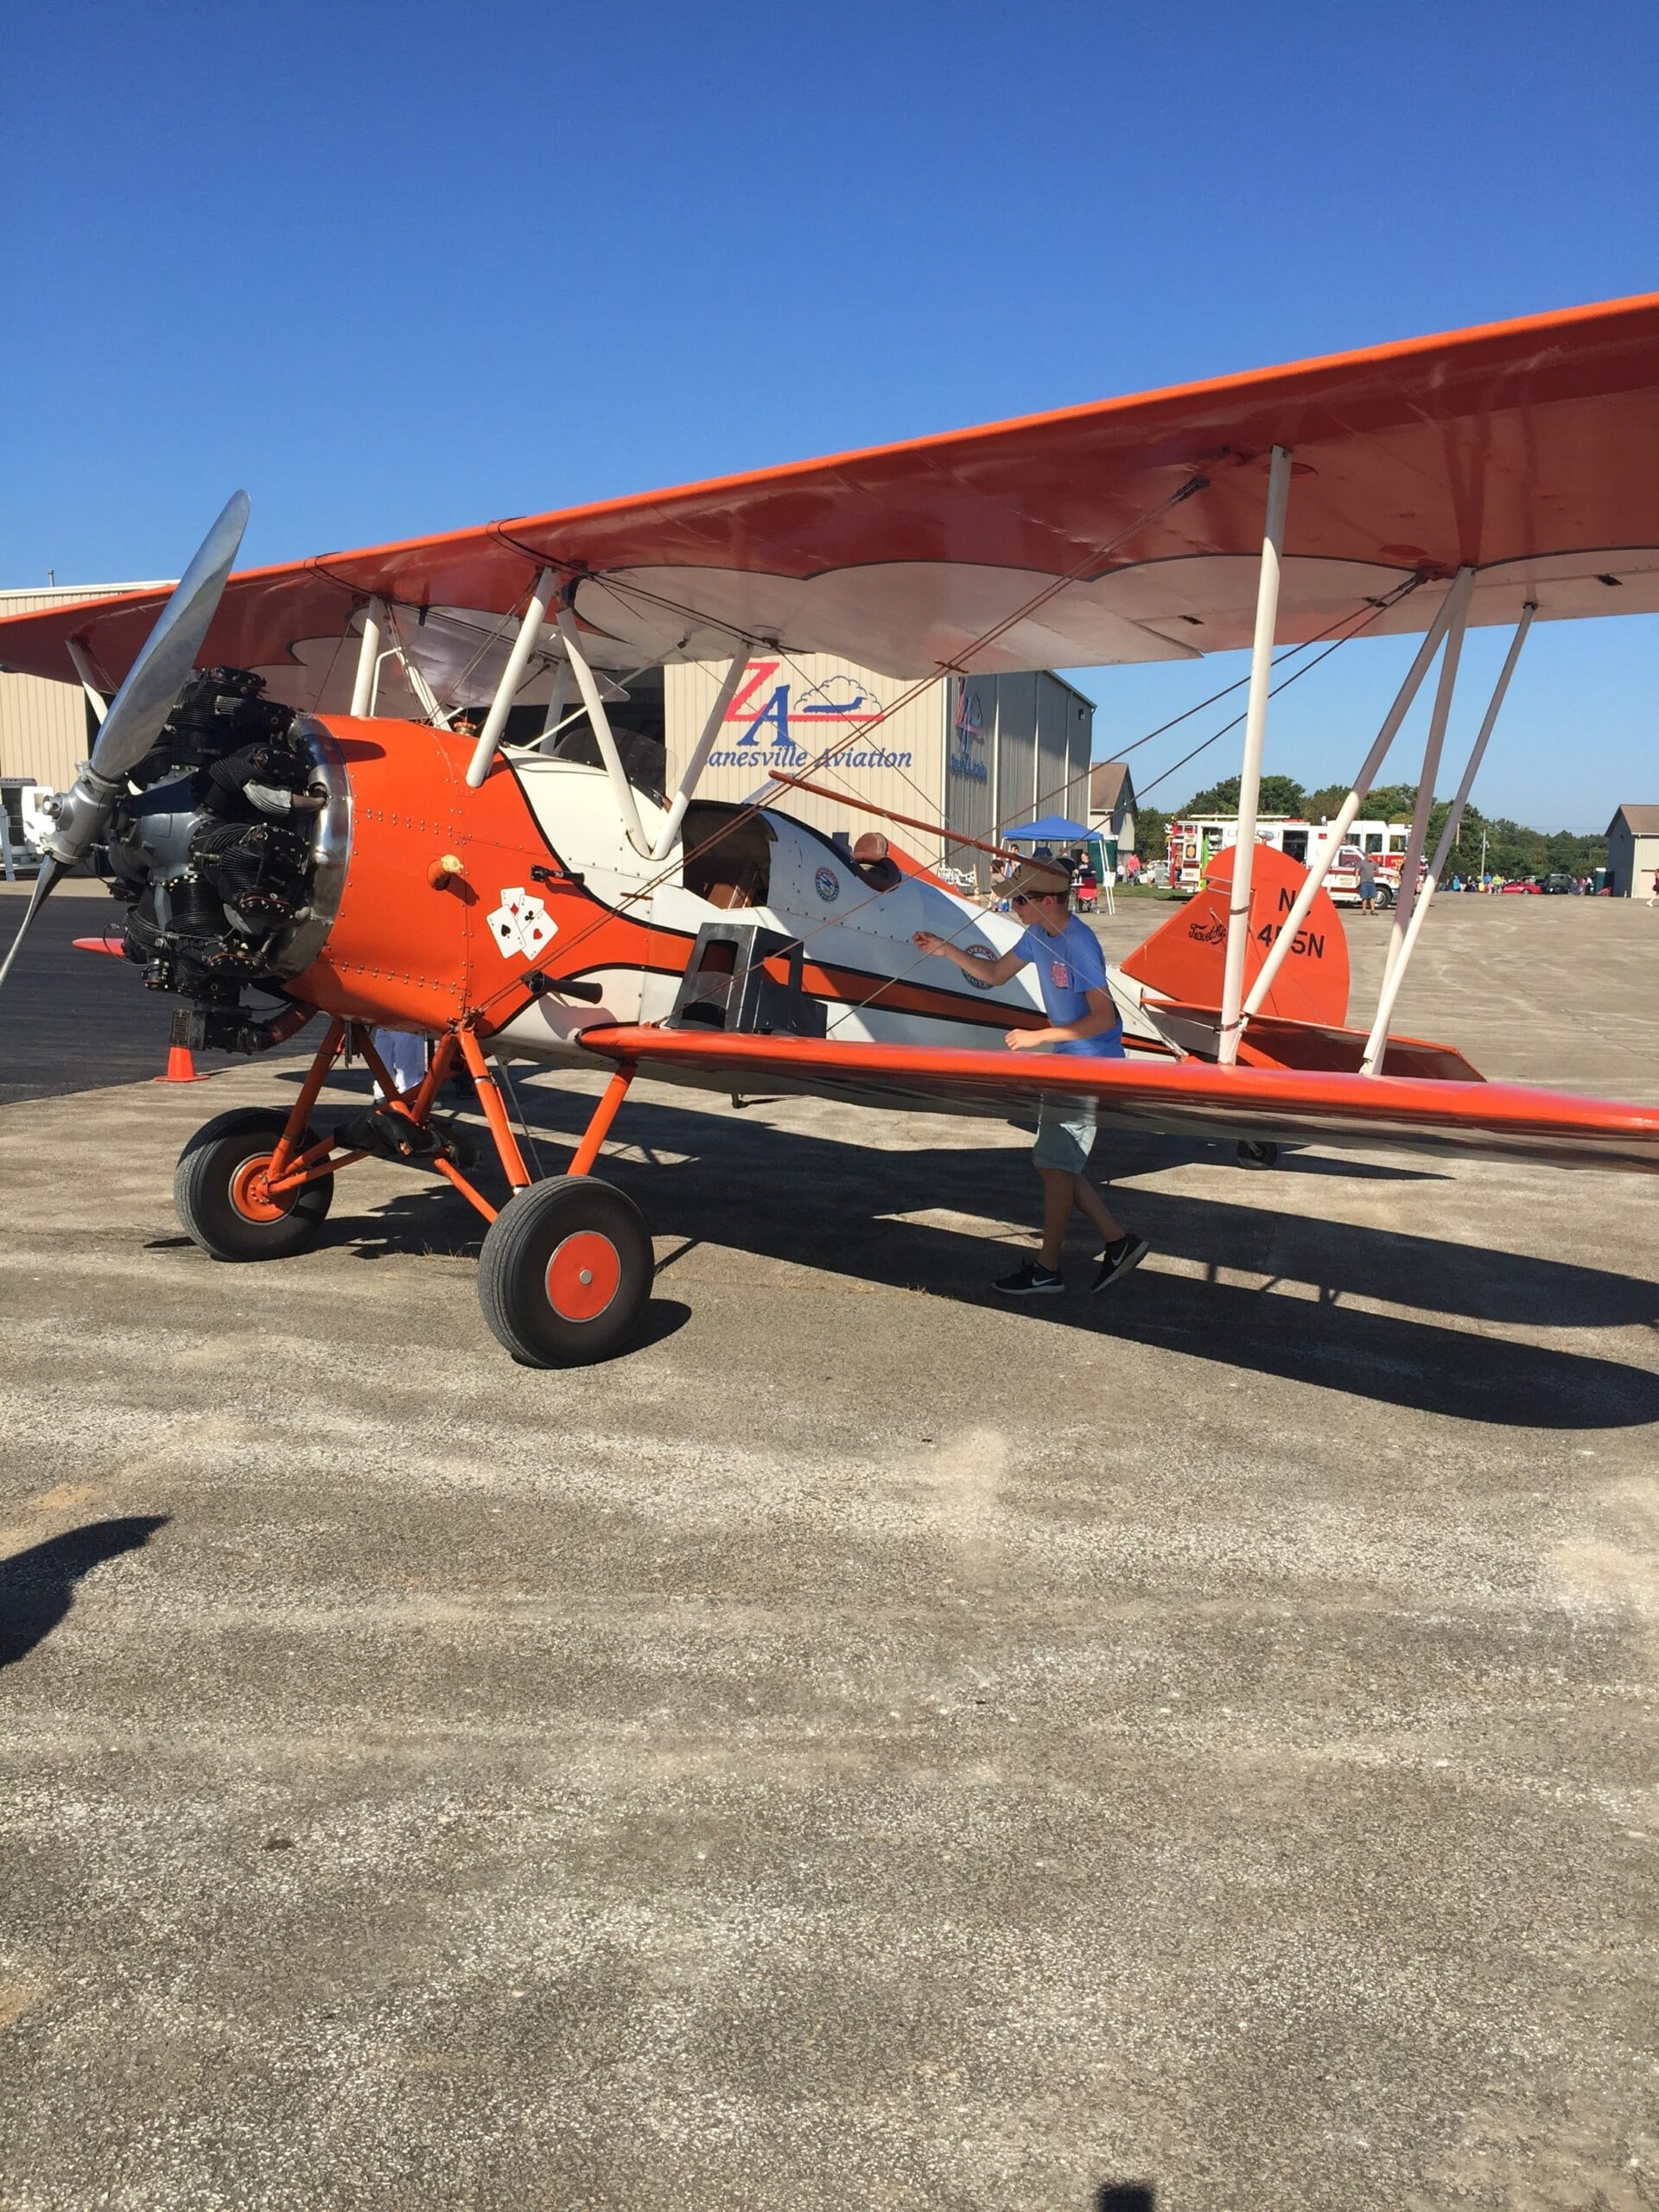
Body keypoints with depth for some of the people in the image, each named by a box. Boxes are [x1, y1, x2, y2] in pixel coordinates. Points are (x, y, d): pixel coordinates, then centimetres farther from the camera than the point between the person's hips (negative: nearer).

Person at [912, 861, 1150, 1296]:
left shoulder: (1078, 944, -23)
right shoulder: (1038, 935, 5)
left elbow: (1104, 1017, -25)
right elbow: (994, 974, 17)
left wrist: (1038, 1038, -24)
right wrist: (946, 950, 3)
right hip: (1066, 1064, 10)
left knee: (1055, 1165, -3)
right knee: (1051, 1162, 12)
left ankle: (1047, 1270, 9)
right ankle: (1119, 1242, 19)